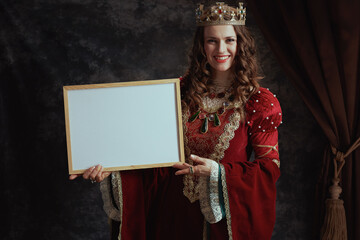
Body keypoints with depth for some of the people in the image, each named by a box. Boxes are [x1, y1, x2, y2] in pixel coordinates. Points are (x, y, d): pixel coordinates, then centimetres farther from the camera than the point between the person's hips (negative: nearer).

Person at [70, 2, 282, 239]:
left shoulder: (259, 102, -7)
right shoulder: (183, 91, 0)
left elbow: (270, 168, -8)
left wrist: (218, 171, -21)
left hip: (229, 215, -2)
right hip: (176, 208, 2)